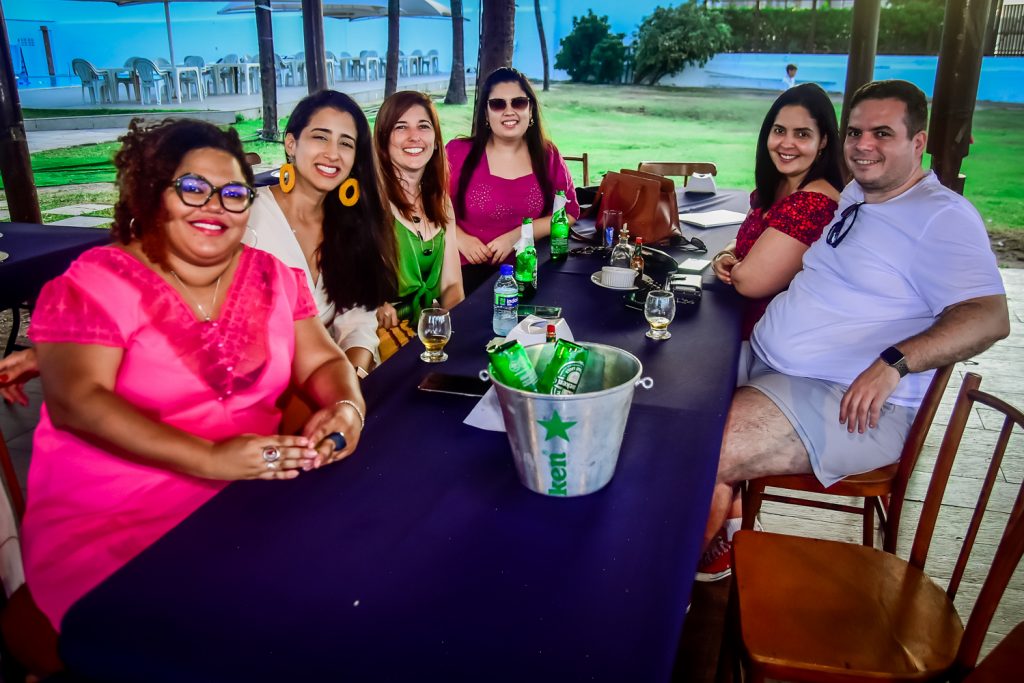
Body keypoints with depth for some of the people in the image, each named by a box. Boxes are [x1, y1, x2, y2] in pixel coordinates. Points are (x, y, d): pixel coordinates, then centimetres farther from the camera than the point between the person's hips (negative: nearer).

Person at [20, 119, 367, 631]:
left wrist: (346, 408, -18)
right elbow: (76, 402, -17)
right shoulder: (98, 281, -6)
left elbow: (322, 362, 7)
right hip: (109, 521, -4)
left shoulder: (271, 277, 8)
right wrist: (210, 458, -27)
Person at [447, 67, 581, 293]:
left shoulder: (548, 155, 6)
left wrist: (515, 236, -9)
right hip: (470, 270, -3)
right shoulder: (458, 152, -1)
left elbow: (569, 212, 4)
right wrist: (460, 239, -14)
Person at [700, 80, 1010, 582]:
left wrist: (893, 363, -34)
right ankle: (709, 537, 12)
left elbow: (990, 316, -21)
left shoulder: (943, 217, -10)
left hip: (851, 402, -9)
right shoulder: (849, 196, 15)